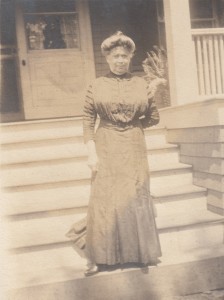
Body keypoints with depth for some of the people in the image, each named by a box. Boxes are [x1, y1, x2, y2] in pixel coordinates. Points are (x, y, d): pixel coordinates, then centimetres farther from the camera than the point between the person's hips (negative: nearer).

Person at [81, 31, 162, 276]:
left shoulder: (141, 84, 4)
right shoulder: (97, 85, -1)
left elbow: (154, 117, 10)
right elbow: (88, 120, -4)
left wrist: (133, 125, 2)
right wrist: (91, 152, -10)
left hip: (134, 149, 2)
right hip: (106, 150, -1)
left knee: (136, 198, 8)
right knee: (103, 200, 2)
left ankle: (141, 253, 22)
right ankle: (99, 257, 10)